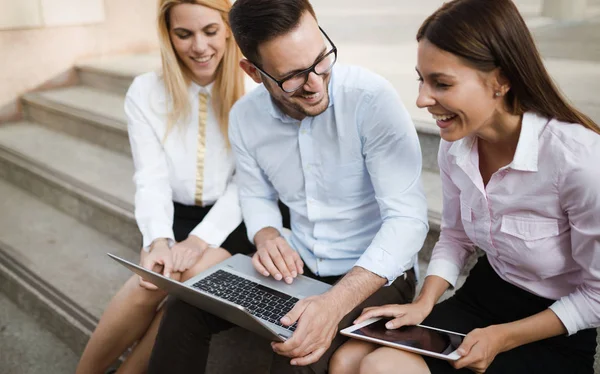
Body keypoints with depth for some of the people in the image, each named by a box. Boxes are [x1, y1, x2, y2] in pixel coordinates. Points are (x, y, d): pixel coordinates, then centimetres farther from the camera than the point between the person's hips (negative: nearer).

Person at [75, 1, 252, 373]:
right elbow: (152, 180, -6)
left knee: (196, 278, -27)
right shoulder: (146, 92, -1)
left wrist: (201, 239, -20)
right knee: (150, 284, -24)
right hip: (176, 216, 2)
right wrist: (159, 241, -24)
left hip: (230, 220, -1)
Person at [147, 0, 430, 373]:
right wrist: (267, 236, -13)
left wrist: (336, 302, -37)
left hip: (375, 273, -4)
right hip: (298, 267, 5)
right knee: (187, 307, -7)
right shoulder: (244, 117, -6)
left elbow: (408, 218, -25)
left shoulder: (371, 98, -23)